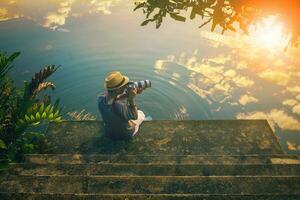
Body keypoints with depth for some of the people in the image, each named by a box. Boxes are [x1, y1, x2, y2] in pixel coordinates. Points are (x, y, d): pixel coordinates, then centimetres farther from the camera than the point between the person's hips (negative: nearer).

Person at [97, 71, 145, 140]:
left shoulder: (100, 98, -26)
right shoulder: (120, 105, -43)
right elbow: (134, 117, -25)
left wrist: (128, 94, -15)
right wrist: (131, 99, -33)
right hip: (125, 134, -4)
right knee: (141, 113, 23)